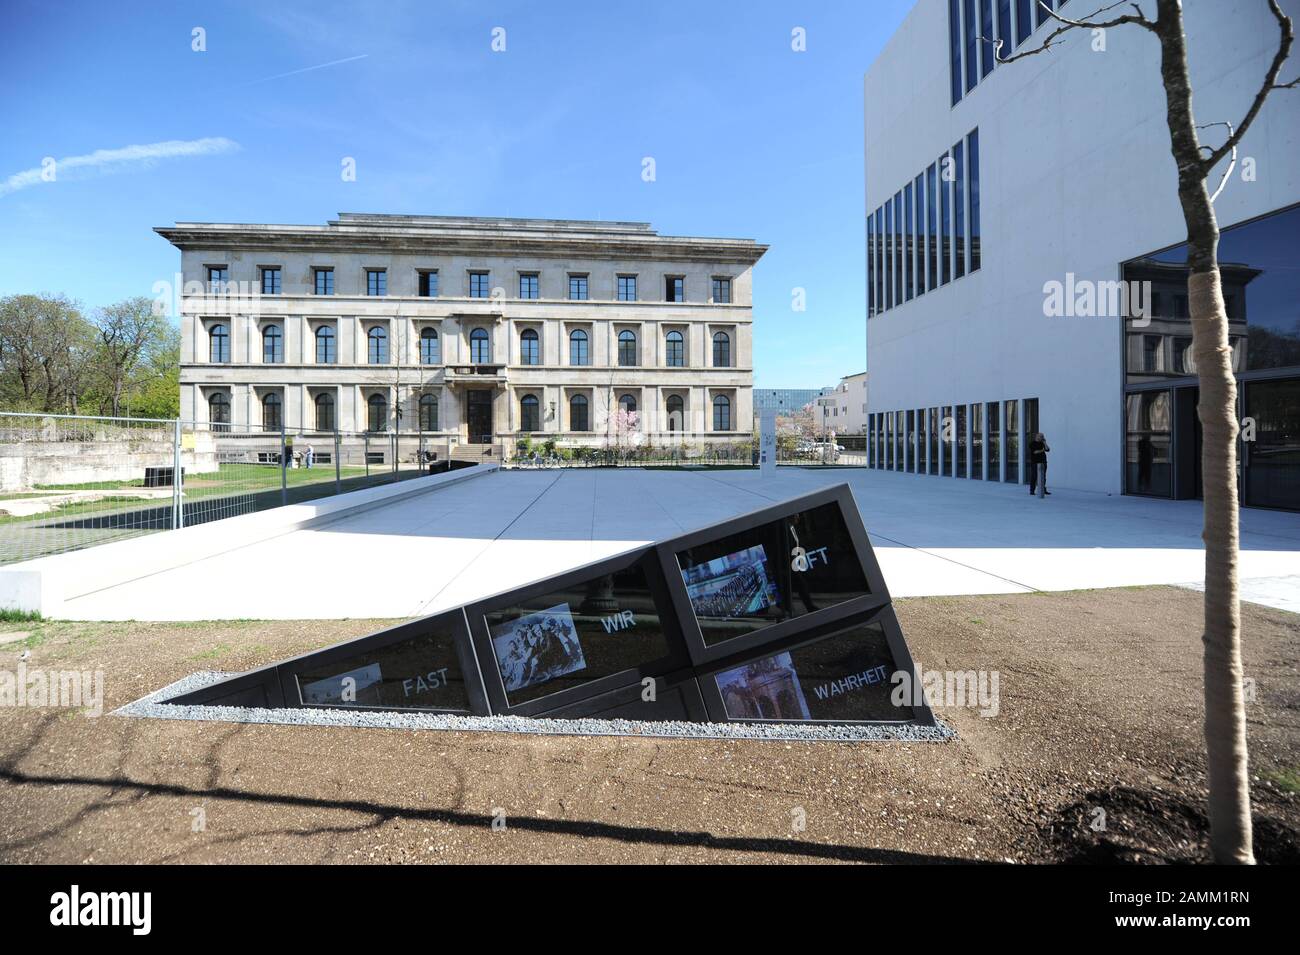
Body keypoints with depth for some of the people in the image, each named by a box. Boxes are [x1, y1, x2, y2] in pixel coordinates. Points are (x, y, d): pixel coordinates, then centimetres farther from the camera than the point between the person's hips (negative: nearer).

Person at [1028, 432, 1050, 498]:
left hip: (1042, 462, 6)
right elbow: (1034, 452, -13)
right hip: (1035, 463, -5)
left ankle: (1044, 490, 10)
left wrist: (1045, 442, -1)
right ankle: (1032, 491, -3)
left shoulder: (1042, 443, 15)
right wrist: (1041, 450, -5)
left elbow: (1047, 449, 4)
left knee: (1043, 477, 4)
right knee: (1034, 477, -6)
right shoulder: (1032, 443, -2)